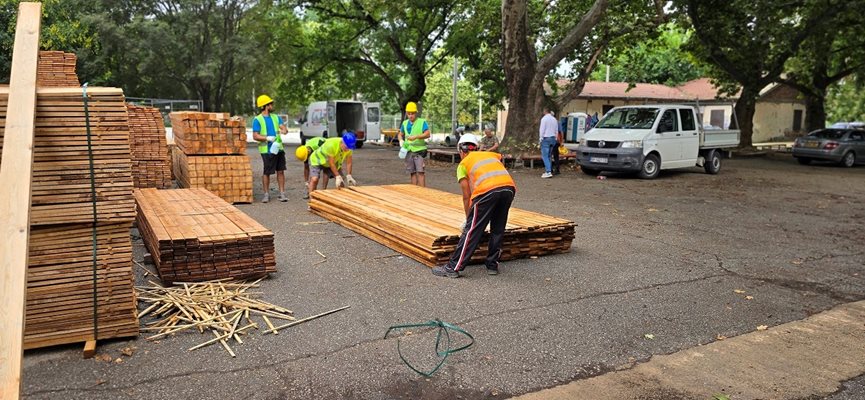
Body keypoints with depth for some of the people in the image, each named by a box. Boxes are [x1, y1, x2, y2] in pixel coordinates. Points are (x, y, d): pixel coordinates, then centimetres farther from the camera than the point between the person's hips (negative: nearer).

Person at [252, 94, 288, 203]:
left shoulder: (276, 117, 14)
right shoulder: (257, 120, -2)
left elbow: (283, 127, 2)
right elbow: (255, 136, -8)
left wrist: (284, 130, -22)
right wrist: (267, 138, -21)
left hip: (279, 148, 5)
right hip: (267, 150, -5)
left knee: (280, 171, 5)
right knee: (266, 172, 2)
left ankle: (282, 193, 11)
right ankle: (266, 194, 14)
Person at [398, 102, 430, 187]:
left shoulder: (422, 122, -3)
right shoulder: (405, 123, 12)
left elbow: (427, 134, -12)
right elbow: (400, 134, 22)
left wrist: (416, 136, -23)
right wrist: (401, 140, 0)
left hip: (419, 150, -5)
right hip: (408, 151, 5)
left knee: (420, 172, -11)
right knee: (412, 173, 9)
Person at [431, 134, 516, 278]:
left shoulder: (463, 164, 21)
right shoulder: (490, 154, 34)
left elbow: (467, 196, 18)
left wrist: (468, 218, 28)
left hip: (488, 190, -4)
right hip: (509, 187, 5)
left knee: (472, 230, 1)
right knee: (498, 229, 20)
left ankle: (453, 267, 5)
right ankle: (492, 265, 27)